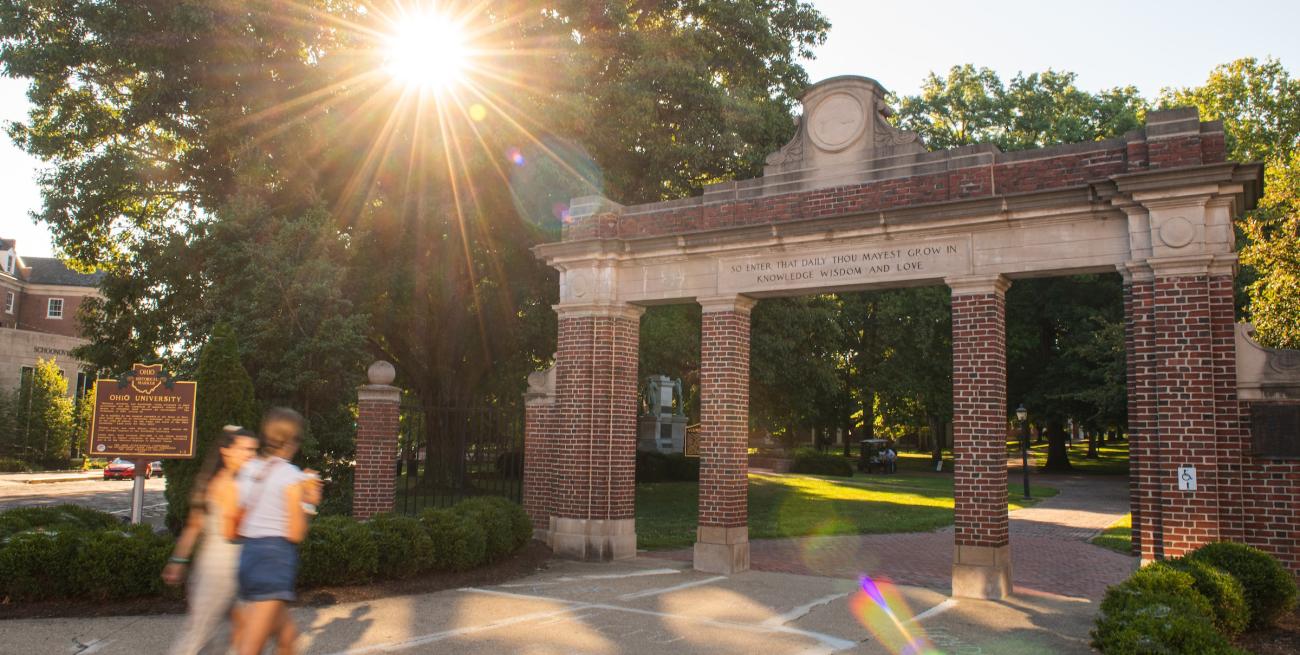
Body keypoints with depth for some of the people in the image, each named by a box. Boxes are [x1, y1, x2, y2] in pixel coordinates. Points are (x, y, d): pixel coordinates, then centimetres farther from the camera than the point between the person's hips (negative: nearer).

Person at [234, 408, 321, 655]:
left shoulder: (247, 470, 10)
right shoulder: (291, 476, -8)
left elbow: (235, 528, 13)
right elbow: (296, 534, -10)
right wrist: (307, 503, 4)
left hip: (248, 554, 8)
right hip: (277, 557, -8)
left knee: (287, 632, 21)